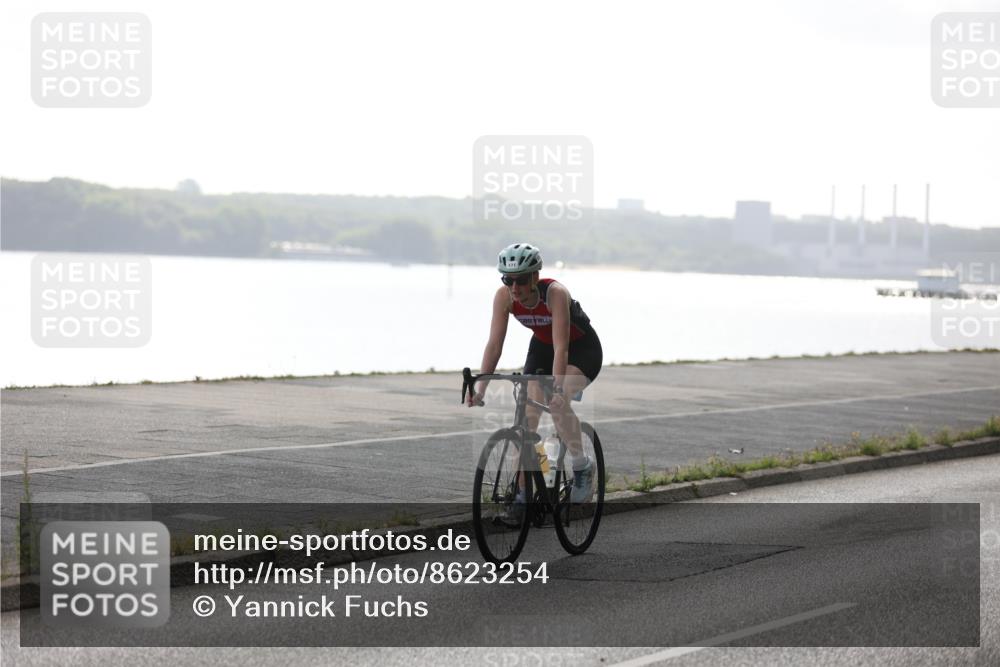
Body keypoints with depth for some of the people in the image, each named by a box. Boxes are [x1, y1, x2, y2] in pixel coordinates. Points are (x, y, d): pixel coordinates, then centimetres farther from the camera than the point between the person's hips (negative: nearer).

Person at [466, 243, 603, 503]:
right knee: (527, 415, -7)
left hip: (581, 348, -5)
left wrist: (557, 389, -48)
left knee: (557, 402, -29)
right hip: (542, 346, 5)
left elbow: (561, 348, -38)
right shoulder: (504, 296, -21)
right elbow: (494, 344, -21)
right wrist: (479, 389, -30)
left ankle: (582, 467, -9)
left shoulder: (555, 293, -34)